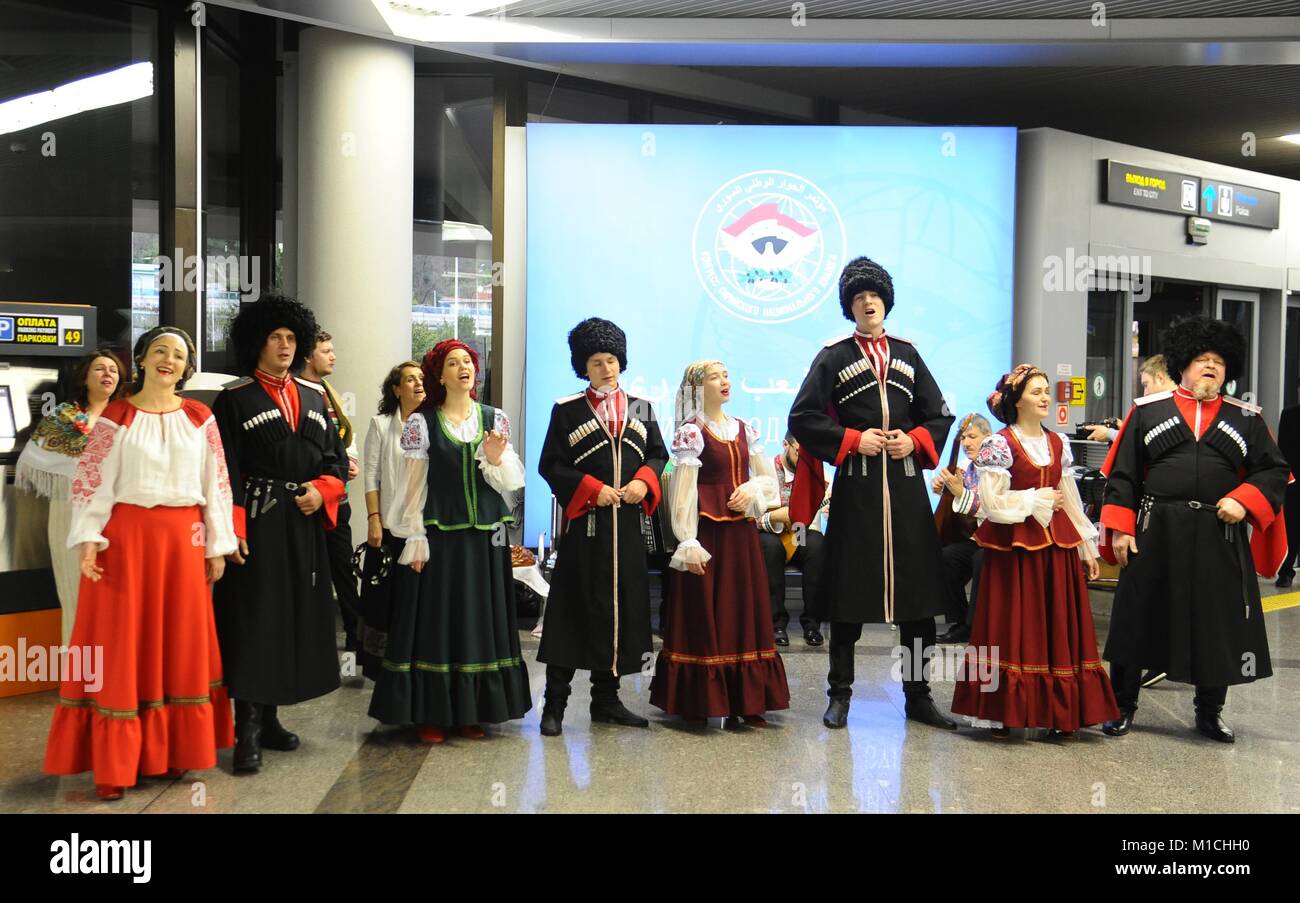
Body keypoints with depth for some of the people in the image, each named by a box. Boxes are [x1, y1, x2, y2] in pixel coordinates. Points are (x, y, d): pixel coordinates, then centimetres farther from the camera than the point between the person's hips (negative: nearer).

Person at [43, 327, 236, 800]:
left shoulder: (200, 419, 7)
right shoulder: (115, 418, 0)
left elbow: (216, 484, 7)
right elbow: (91, 482, -3)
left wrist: (217, 546, 4)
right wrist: (87, 540, -14)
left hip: (183, 540, 3)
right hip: (125, 536, -2)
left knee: (181, 641, 8)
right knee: (122, 643, 0)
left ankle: (174, 750, 20)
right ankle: (114, 764, 7)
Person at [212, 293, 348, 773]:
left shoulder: (312, 397, 14)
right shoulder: (234, 399, -1)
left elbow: (335, 455, 15)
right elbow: (226, 471, -8)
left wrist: (322, 490, -6)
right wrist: (232, 530, -16)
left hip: (304, 523, 5)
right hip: (256, 522, -5)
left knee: (294, 615, 8)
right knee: (252, 619, -6)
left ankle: (269, 716, 20)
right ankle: (248, 730, -3)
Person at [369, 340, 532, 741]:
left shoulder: (495, 418, 6)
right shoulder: (422, 422, -1)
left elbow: (511, 483, 6)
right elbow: (414, 486, -2)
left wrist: (496, 461, -14)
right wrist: (415, 540, -7)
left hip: (486, 537, 3)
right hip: (440, 536, -3)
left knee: (480, 619, 7)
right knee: (435, 620, 0)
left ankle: (471, 710, 18)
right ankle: (430, 713, 10)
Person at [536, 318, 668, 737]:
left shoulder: (641, 408, 13)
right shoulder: (567, 410, 3)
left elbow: (658, 455, 14)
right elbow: (550, 465, -2)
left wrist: (644, 482, -7)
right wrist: (592, 489, -13)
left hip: (627, 524, 4)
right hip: (584, 524, -4)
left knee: (622, 607, 6)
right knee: (574, 607, -4)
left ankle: (606, 699, 18)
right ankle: (555, 703, 3)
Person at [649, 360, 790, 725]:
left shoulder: (745, 430, 13)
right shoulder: (691, 433, -4)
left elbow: (769, 478, 17)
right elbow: (683, 491, -10)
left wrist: (752, 490, -6)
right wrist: (688, 543, -16)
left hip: (742, 533, 6)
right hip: (707, 532, -6)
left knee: (745, 613, 6)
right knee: (705, 615, -2)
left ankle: (745, 700, 14)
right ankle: (702, 701, 6)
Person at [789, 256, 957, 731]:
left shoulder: (907, 353, 13)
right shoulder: (834, 356, 3)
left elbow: (940, 416, 14)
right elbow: (802, 417, -2)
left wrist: (914, 441, -4)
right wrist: (853, 441, -10)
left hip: (906, 487, 3)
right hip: (856, 490, -3)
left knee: (917, 592, 4)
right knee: (849, 593, 1)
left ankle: (918, 696, 15)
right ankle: (840, 695, 12)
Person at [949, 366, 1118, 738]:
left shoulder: (1059, 443, 12)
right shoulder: (998, 444, -7)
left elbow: (1070, 498, 17)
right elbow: (991, 503, -15)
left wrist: (1087, 546, 17)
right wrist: (1037, 501, -10)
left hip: (1056, 546, 6)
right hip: (1013, 547, -5)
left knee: (1058, 628, 5)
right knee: (1013, 628, -2)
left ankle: (1057, 715, 11)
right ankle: (1003, 714, 7)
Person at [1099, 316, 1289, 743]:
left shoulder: (1247, 419, 10)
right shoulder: (1147, 410, 5)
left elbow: (1275, 471, 9)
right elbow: (1121, 476, 3)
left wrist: (1244, 500, -9)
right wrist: (1120, 529, -4)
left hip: (1220, 537, 2)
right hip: (1155, 533, -1)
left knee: (1218, 624, 9)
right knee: (1137, 619, 4)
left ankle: (1209, 712, 27)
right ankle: (1122, 707, 19)